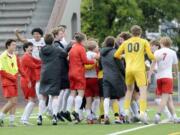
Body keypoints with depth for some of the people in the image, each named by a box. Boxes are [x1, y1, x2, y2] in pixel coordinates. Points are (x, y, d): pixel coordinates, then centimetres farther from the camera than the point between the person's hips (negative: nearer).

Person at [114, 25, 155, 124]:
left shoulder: (126, 43, 12)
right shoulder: (144, 42, 5)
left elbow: (116, 55, 11)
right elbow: (150, 56, -1)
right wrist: (154, 58, 21)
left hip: (128, 69, 3)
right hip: (139, 69, -3)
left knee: (129, 90, 22)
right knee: (143, 90, -7)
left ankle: (126, 111, 14)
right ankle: (142, 112, -23)